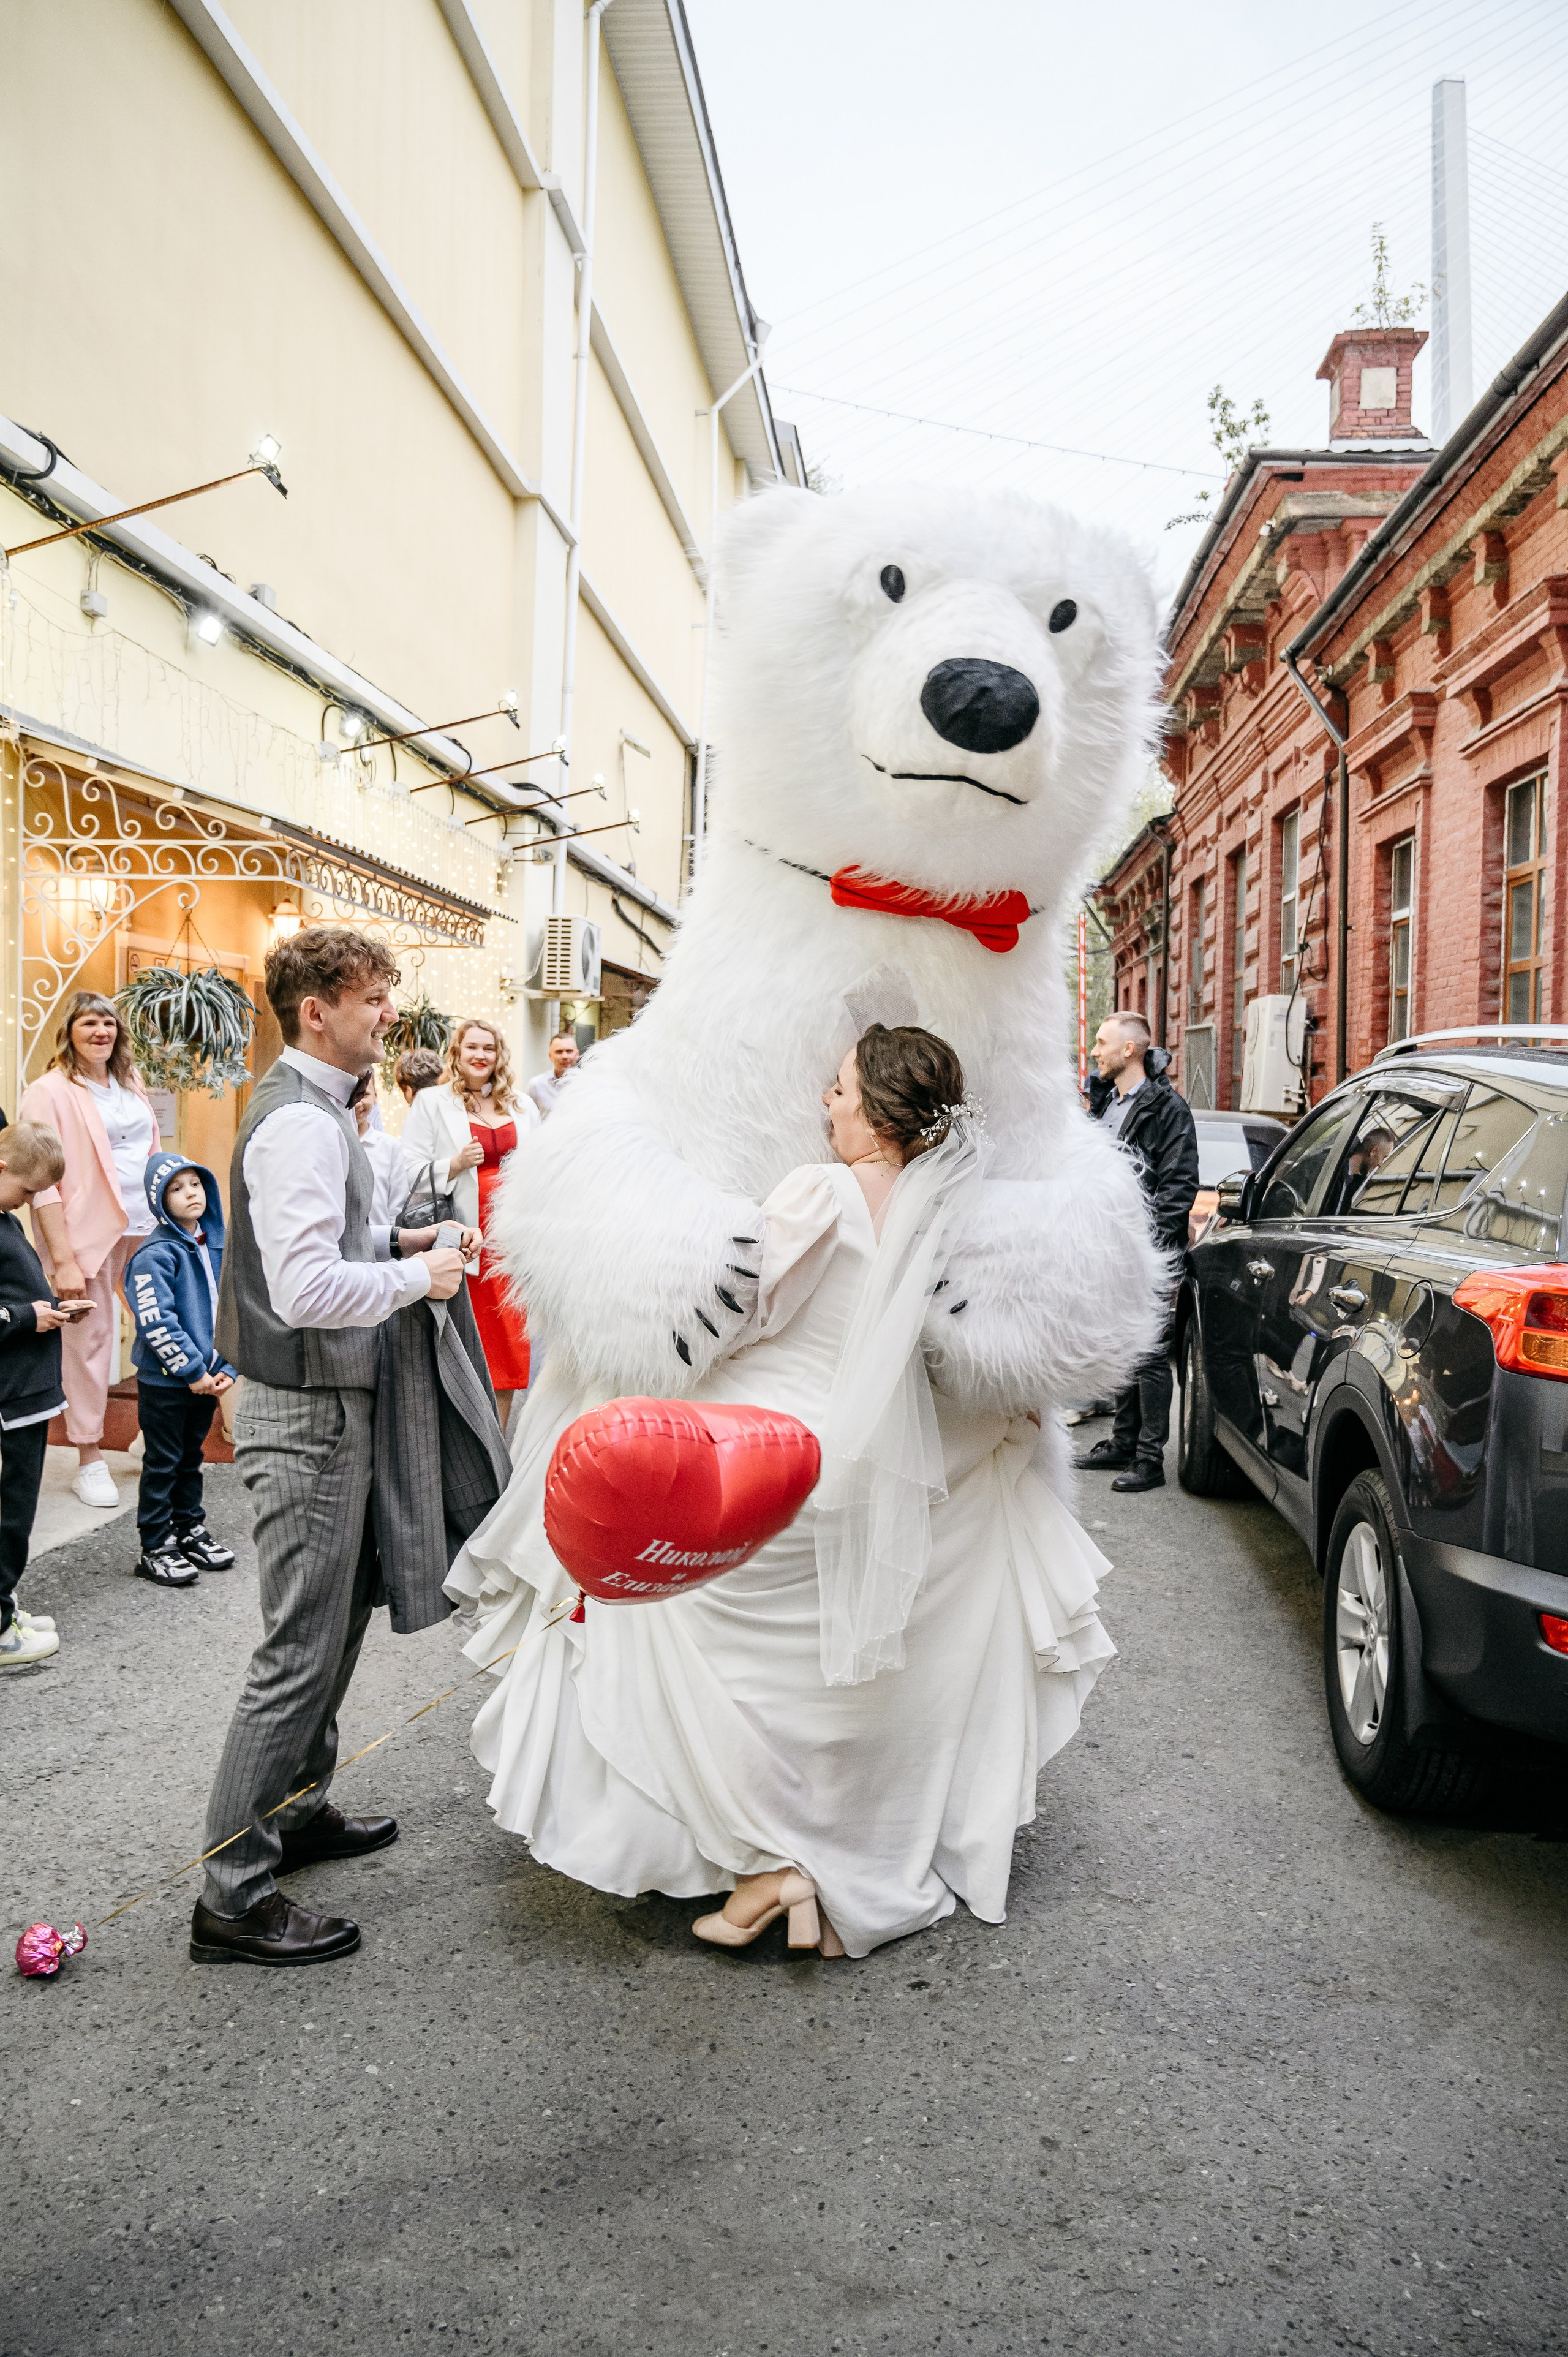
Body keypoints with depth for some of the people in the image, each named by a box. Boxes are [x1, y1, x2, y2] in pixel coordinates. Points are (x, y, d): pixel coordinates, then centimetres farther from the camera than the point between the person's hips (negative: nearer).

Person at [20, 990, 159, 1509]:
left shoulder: (130, 1085, 14)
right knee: (91, 1340, -1)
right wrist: (62, 1259, -16)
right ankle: (89, 1461, 9)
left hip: (144, 1230, 6)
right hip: (89, 1232, -6)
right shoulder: (49, 1093, -6)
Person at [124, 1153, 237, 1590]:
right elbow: (156, 1323, -22)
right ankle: (156, 1548, 14)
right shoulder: (155, 1254, -15)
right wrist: (193, 1372, -20)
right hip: (164, 1379, -6)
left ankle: (190, 1529, 32)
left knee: (192, 1456, 19)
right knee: (162, 1463, 4)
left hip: (206, 1378, 6)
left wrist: (226, 1368, -1)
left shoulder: (218, 1247, 5)